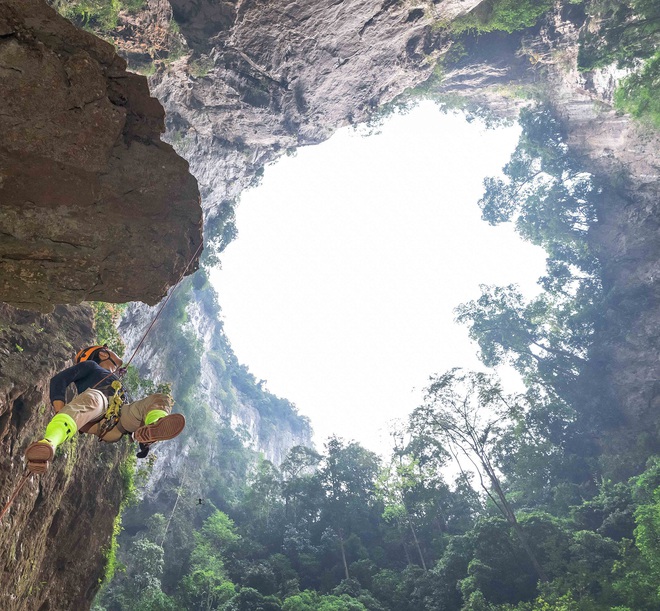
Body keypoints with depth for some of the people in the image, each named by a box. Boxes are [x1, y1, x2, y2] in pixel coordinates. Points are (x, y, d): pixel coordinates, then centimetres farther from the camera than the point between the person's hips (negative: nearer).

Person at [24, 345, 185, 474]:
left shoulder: (118, 384, 47)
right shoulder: (90, 365, 33)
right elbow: (58, 380, 13)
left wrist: (142, 433, 14)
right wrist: (59, 411, -7)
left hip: (116, 425, 4)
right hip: (91, 419, -4)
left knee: (160, 399, -13)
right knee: (92, 398, -37)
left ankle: (153, 429, -48)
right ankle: (48, 443, -62)